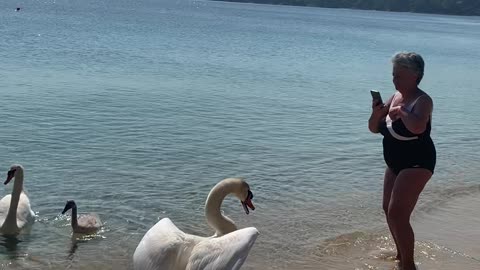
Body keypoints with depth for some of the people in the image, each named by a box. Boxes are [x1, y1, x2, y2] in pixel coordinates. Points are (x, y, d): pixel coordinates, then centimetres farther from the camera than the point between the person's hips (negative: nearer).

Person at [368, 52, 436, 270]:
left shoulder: (422, 100, -19)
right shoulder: (395, 97, 5)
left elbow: (418, 127, -40)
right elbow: (374, 128, 9)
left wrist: (401, 111, -25)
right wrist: (376, 113, -11)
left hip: (417, 164, -9)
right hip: (395, 163, 9)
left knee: (397, 214, -16)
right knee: (389, 210, 19)